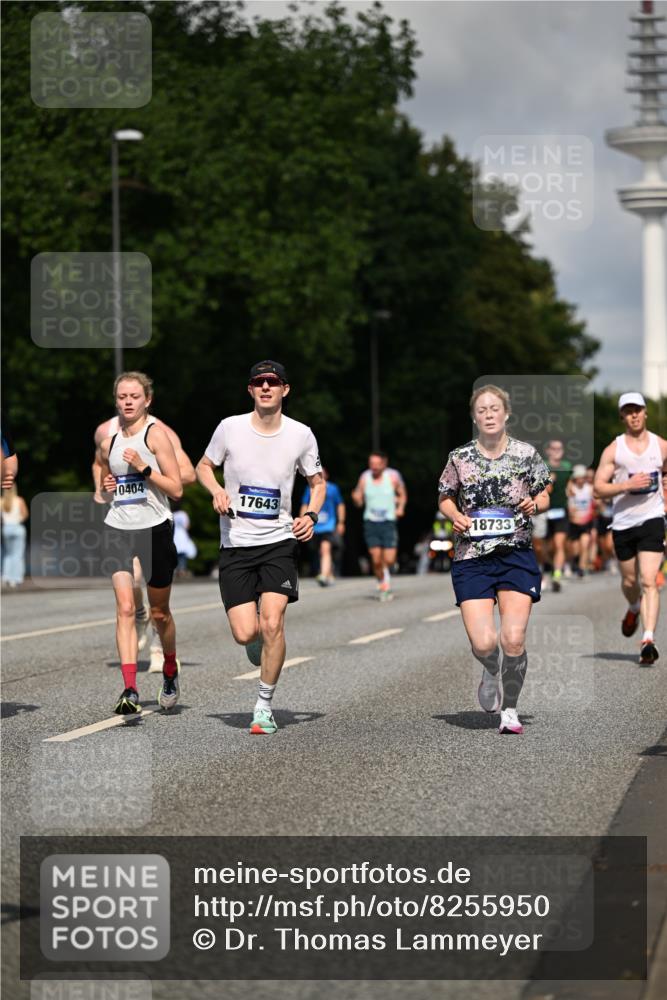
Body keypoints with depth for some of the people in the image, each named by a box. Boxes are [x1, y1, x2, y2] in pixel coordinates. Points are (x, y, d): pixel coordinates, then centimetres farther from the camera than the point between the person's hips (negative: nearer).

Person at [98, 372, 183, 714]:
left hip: (154, 529, -3)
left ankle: (170, 673, 37)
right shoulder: (109, 443, 9)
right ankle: (130, 689, -20)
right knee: (125, 608, -13)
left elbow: (176, 489, -10)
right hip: (117, 529, 3)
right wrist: (106, 489, 2)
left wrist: (143, 468, -20)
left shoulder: (156, 434, -6)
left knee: (159, 612, 11)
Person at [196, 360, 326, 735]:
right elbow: (204, 467, 13)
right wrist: (217, 490, -8)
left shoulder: (301, 434, -1)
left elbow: (318, 481, 13)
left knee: (272, 623, -17)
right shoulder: (230, 427, -3)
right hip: (235, 545, 1)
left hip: (280, 541, 0)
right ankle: (259, 642, 32)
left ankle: (265, 705, -1)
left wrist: (311, 515, -6)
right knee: (246, 633, -8)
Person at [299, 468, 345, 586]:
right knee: (322, 551, 12)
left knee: (325, 549, -21)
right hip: (314, 526, 4)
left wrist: (341, 522, 6)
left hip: (329, 525, -4)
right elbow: (305, 506, 13)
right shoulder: (310, 489, 9)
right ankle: (330, 576, 26)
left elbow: (340, 505, 10)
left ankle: (324, 575, -31)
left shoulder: (333, 489, 5)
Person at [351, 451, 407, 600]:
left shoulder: (393, 477, -2)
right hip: (370, 522, 1)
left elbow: (402, 494, 13)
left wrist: (400, 507, -3)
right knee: (376, 559, -4)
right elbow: (359, 502, 7)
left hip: (388, 522, -1)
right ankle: (381, 584, 18)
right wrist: (356, 498, -16)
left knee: (389, 559, -8)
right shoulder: (365, 478, 2)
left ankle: (387, 572, 26)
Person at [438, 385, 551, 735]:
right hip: (471, 558, 0)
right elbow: (445, 498, 14)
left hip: (516, 555, 0)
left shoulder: (526, 454, 2)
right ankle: (492, 671, 28)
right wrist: (456, 516, -7)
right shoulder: (460, 458, 2)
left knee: (513, 639, -13)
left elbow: (544, 496, 12)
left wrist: (535, 504, -10)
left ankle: (510, 708, 10)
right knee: (483, 643, -11)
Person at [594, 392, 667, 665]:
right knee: (629, 581, 15)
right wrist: (628, 485, -18)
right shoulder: (613, 450, -1)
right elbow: (599, 488, -5)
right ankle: (634, 609, 50)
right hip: (623, 523, 1)